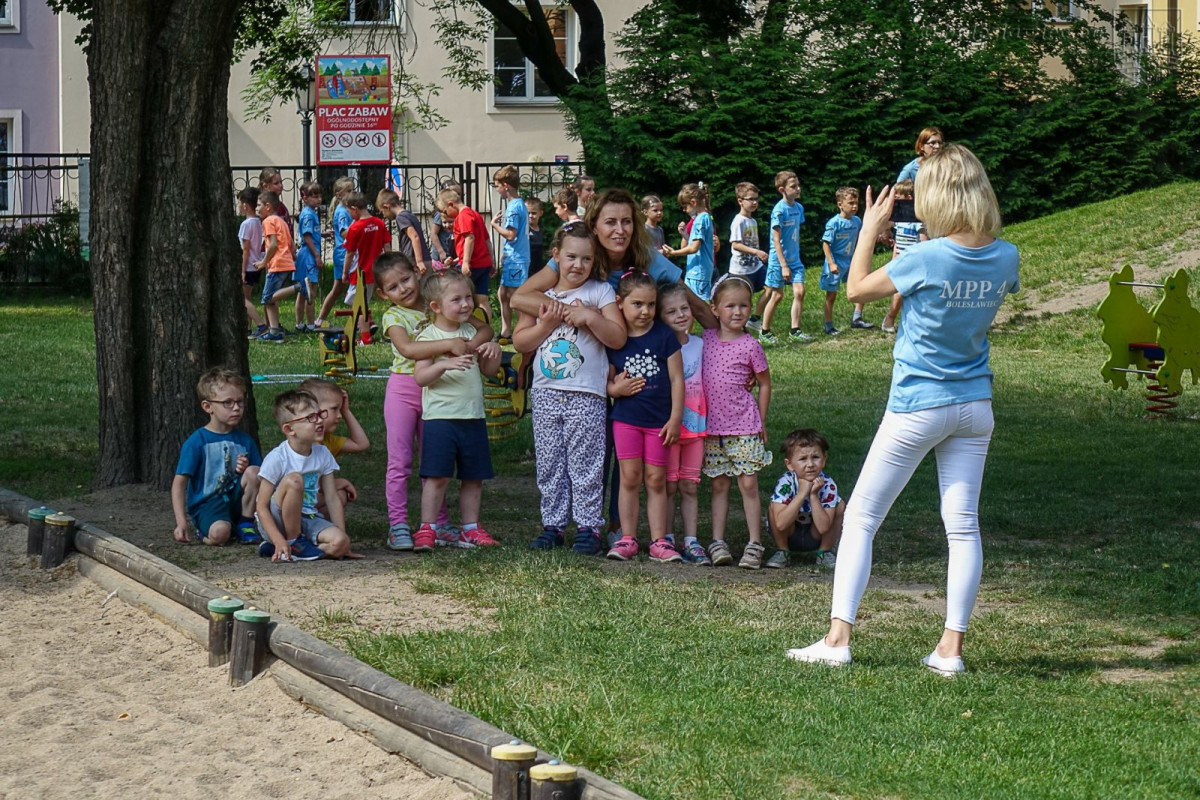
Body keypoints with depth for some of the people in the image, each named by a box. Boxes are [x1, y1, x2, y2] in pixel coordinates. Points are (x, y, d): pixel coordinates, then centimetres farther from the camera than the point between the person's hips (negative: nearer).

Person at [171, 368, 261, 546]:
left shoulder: (245, 441, 9)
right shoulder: (196, 442, -6)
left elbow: (257, 479, 12)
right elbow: (179, 483, -8)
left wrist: (246, 470, -12)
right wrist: (181, 523, -17)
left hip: (235, 501, 4)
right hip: (206, 504, -4)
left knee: (253, 472, -22)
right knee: (219, 533, -35)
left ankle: (245, 525, -3)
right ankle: (205, 531, 3)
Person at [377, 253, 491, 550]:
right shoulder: (393, 316, -7)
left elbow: (485, 329, -1)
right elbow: (407, 348, -28)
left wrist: (469, 345, -23)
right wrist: (449, 344, -35)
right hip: (403, 390, -4)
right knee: (399, 461, -4)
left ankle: (440, 523, 20)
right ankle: (398, 525, -2)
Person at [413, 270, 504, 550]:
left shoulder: (472, 332, 11)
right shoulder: (429, 336, -5)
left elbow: (489, 370, 18)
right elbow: (420, 377, -14)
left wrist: (494, 351, -3)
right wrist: (445, 364, -30)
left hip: (473, 417, 5)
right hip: (440, 416, -5)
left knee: (474, 477, 10)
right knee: (437, 476, -7)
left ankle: (470, 528, 20)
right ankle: (426, 529, 0)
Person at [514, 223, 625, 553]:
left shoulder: (600, 292, 1)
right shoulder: (542, 293, 9)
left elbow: (618, 338, -6)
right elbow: (520, 341, 6)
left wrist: (589, 316, -16)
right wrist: (546, 324, -9)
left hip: (586, 394, -3)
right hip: (546, 392, 3)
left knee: (585, 464, -2)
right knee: (549, 464, 7)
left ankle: (588, 526, 5)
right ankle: (553, 524, 15)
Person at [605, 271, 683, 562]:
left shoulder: (664, 336, -3)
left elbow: (676, 378, -2)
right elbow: (607, 380, 7)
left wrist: (675, 418, -6)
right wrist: (615, 388, -16)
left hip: (659, 420, -1)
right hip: (626, 418, 1)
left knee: (656, 480, 4)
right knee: (630, 478, 2)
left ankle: (659, 541, 8)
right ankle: (627, 538, 8)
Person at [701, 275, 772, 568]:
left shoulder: (750, 346, -5)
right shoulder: (706, 339, 5)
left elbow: (764, 384, 3)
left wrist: (761, 423, 1)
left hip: (744, 427, -3)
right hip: (713, 426, 3)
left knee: (748, 484, -2)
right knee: (719, 485, 7)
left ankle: (754, 544, 2)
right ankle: (717, 542, 8)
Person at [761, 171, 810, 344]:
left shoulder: (798, 208, 4)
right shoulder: (779, 210, -17)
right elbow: (776, 240, -18)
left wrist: (796, 257, 15)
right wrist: (784, 265, -19)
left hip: (794, 259, 6)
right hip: (778, 259, -6)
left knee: (799, 292, -2)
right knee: (777, 295, 1)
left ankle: (795, 331, 6)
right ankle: (764, 333, 14)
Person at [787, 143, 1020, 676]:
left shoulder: (925, 259, -19)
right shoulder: (1005, 258, -4)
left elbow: (857, 290, -6)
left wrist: (869, 231, 4)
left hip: (917, 407, -5)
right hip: (975, 406, 5)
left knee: (860, 518, 4)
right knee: (963, 526, 6)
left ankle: (838, 638, 0)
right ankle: (951, 647, 5)